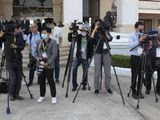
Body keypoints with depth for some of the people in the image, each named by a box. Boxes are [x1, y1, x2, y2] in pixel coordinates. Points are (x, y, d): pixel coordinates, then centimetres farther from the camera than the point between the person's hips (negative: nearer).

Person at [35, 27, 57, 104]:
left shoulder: (53, 42, -7)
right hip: (40, 65, 5)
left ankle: (53, 96, 13)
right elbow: (36, 51, 19)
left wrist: (48, 63, -17)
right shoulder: (39, 42, 11)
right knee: (41, 80, 11)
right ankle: (42, 96, 26)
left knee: (50, 80, 0)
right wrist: (37, 57, -2)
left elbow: (54, 54, -11)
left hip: (49, 65, -5)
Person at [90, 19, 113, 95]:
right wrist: (94, 29, -11)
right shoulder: (95, 33, 8)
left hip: (106, 53, 2)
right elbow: (91, 38, -13)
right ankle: (96, 88, 7)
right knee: (97, 72, -2)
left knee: (108, 72, 2)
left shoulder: (106, 31, 13)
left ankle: (107, 88, 13)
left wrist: (105, 33, -15)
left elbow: (110, 39, -3)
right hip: (98, 54, -2)